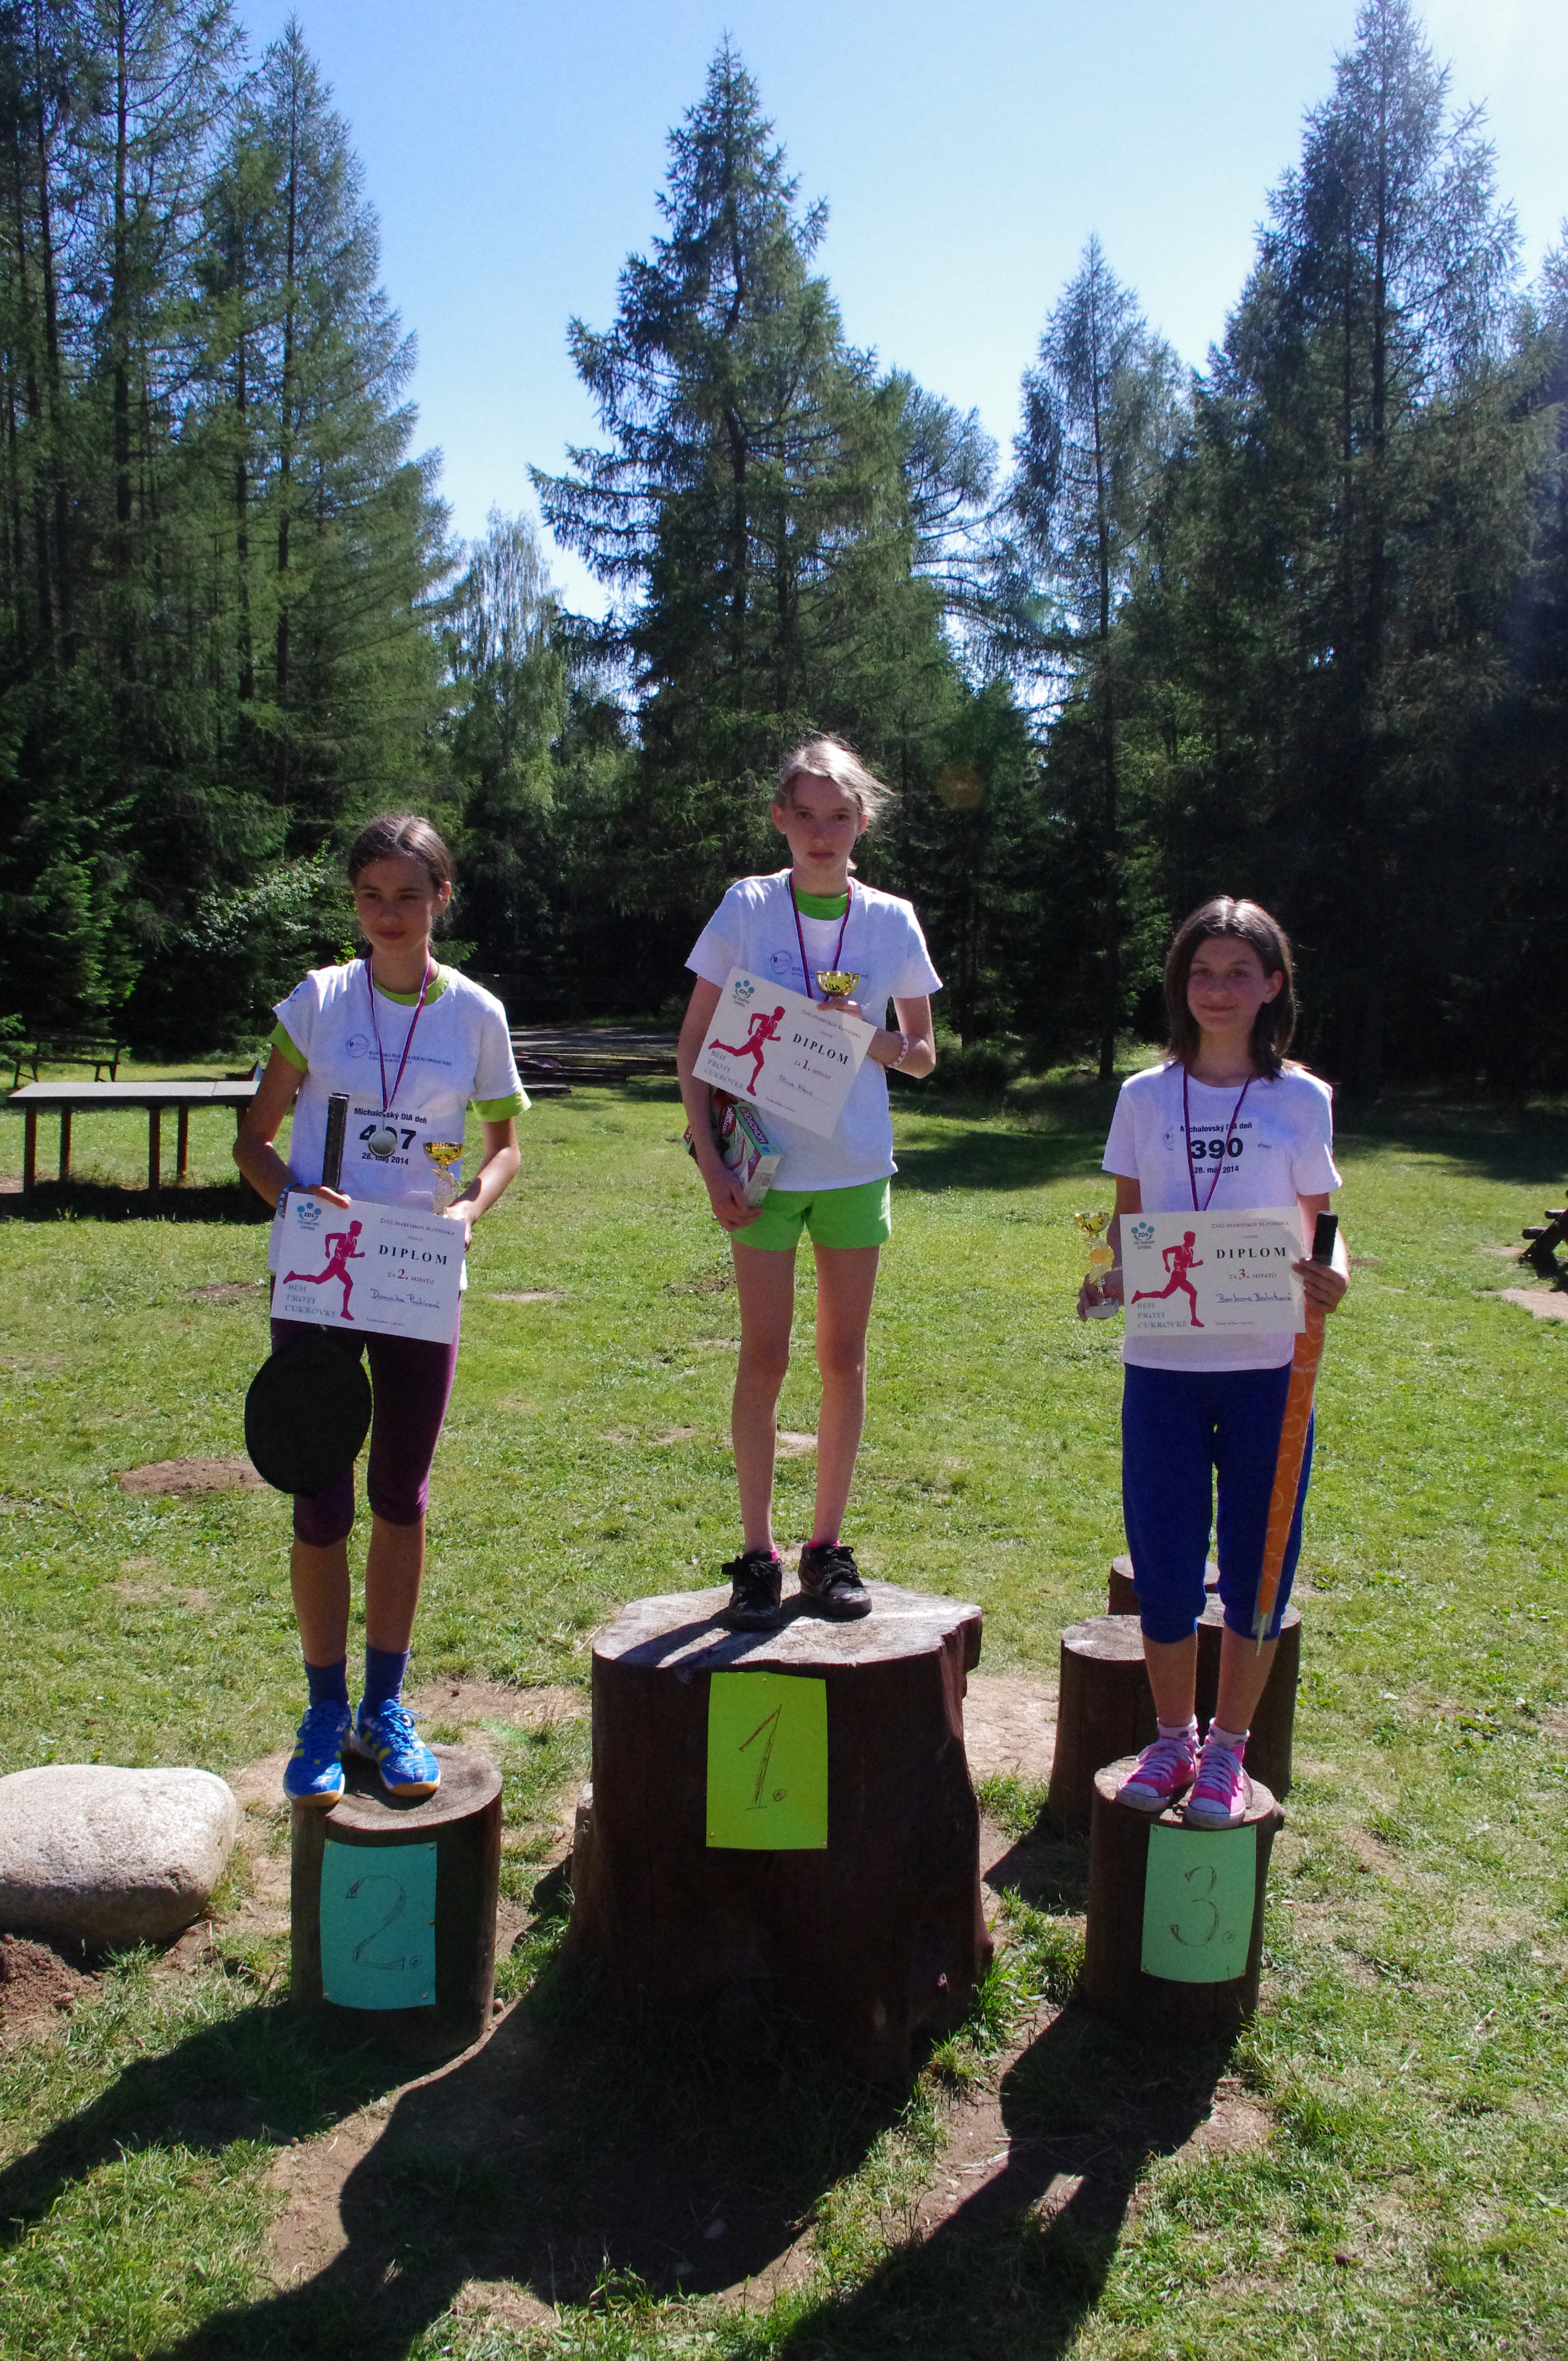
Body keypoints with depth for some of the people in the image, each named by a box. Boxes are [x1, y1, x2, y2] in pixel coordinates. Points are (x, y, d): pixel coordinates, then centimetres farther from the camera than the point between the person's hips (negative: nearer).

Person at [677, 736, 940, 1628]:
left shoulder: (891, 920, 2)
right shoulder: (747, 908, -2)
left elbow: (923, 1054, 9)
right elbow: (694, 1044, 1)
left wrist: (868, 1037, -12)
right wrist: (712, 1161, -7)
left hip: (855, 1167, 2)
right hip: (765, 1167, -2)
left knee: (845, 1357, 7)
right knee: (765, 1360, 0)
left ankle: (829, 1548, 20)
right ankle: (759, 1555, 12)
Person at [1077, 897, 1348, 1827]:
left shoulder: (1303, 1100, 2)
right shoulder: (1146, 1098, 5)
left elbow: (1319, 1228, 6)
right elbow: (1128, 1226, 10)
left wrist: (1329, 1277, -16)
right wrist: (1110, 1277, -11)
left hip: (1268, 1365, -1)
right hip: (1162, 1361, 1)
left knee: (1257, 1561, 6)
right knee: (1164, 1564, 5)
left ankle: (1228, 1749, 25)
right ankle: (1172, 1739, 26)